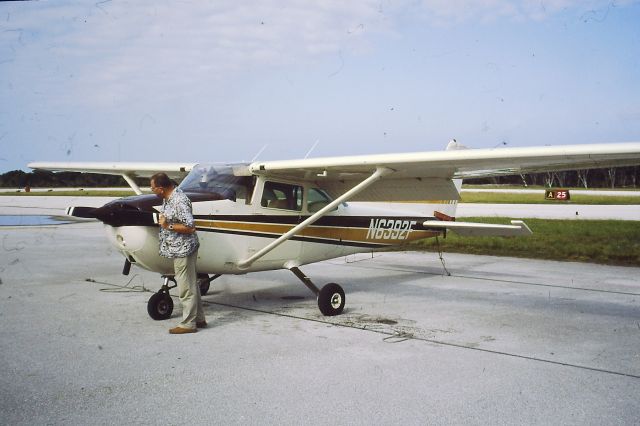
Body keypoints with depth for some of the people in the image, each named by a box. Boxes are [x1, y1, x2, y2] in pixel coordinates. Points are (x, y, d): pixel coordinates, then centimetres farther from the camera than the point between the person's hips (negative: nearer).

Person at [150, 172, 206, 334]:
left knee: (186, 287, -1)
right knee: (191, 284, 17)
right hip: (177, 249, 10)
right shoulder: (167, 198, 8)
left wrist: (168, 226, -21)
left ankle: (188, 324, 10)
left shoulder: (179, 202, -23)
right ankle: (199, 318, 29)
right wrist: (162, 220, 10)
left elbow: (190, 228, -23)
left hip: (183, 250, -10)